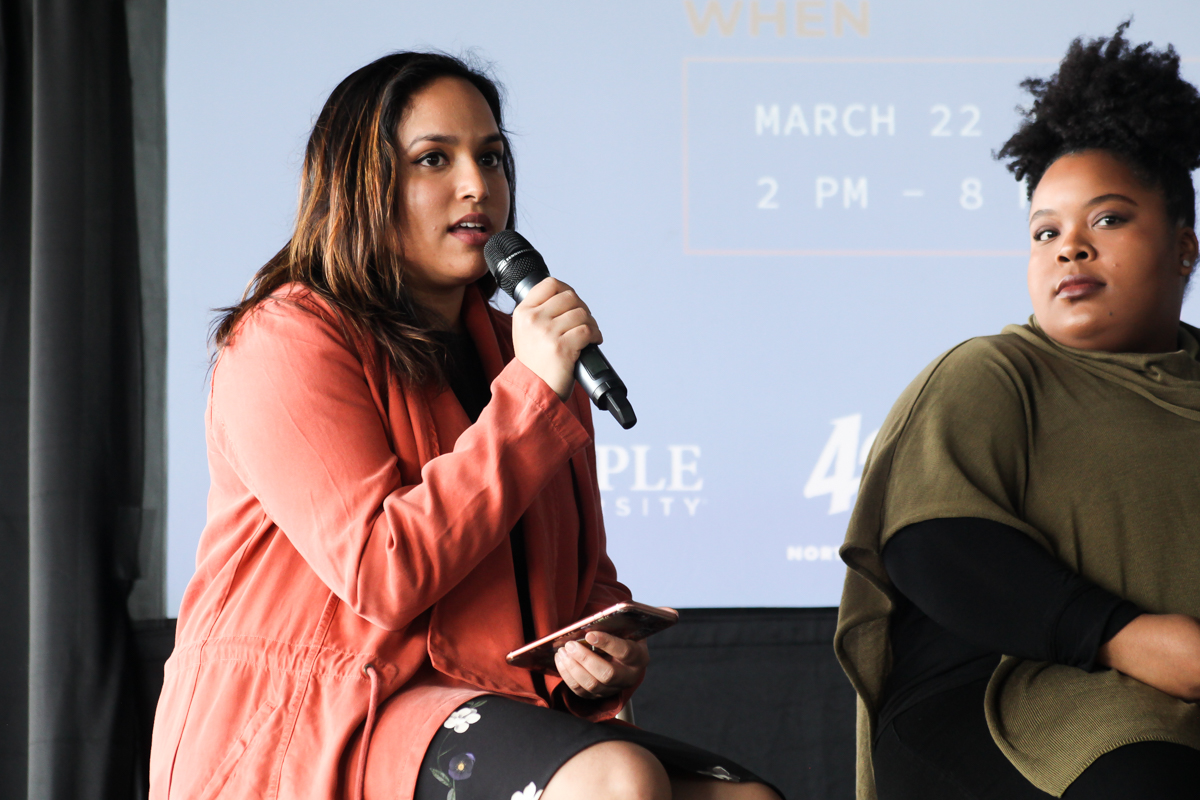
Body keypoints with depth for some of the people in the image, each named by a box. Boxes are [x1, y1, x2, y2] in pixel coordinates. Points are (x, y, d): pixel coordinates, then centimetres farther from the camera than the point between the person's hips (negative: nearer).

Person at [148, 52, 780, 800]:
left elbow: (587, 578, 24)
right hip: (309, 732, -7)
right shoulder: (287, 339, -5)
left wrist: (605, 648, -1)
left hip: (496, 713, 8)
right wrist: (530, 394, -18)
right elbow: (382, 576, -17)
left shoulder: (519, 350, 19)